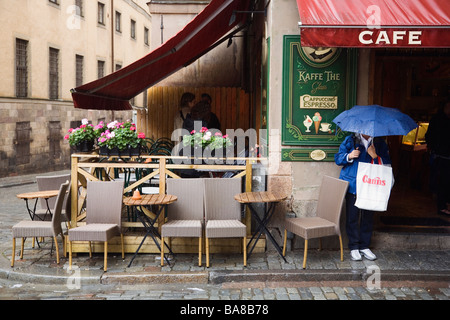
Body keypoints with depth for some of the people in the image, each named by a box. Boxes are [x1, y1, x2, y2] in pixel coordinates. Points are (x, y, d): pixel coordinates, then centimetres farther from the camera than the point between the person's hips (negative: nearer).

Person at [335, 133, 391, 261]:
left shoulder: (379, 143, 7)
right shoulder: (350, 140, 5)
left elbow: (387, 163, 2)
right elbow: (337, 158, 4)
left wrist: (375, 156, -15)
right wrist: (349, 156, -15)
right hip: (352, 186, -1)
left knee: (368, 216, 6)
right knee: (352, 216, 0)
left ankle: (364, 246, 19)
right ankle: (353, 247, 10)